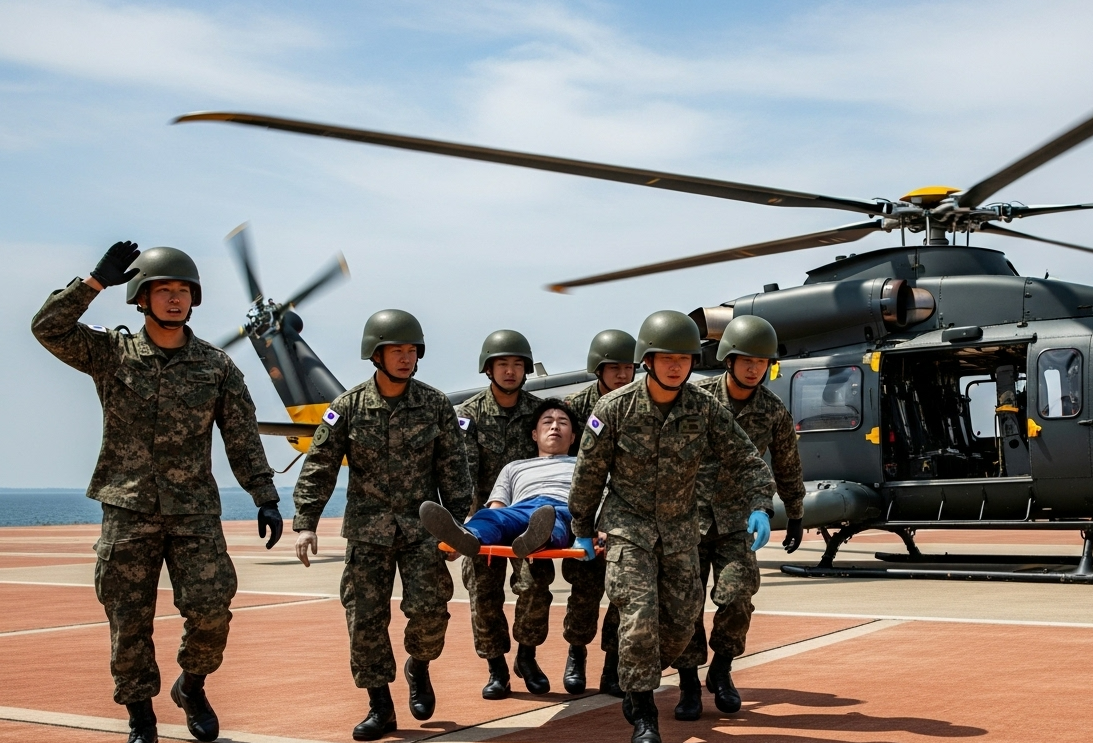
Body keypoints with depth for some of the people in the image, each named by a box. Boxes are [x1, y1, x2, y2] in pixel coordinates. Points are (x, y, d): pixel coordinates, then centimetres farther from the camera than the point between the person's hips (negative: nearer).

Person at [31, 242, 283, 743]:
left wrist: (266, 499, -2)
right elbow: (48, 328, -10)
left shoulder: (216, 365, 4)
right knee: (129, 622, 4)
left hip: (194, 513, 0)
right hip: (127, 512, 0)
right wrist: (96, 281, -14)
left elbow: (243, 439, 4)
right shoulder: (112, 354, 3)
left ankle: (191, 688, 21)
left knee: (211, 609, -7)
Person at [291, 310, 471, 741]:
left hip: (422, 527, 0)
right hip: (367, 531, 0)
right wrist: (305, 523, -9)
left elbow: (453, 469, 1)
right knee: (365, 617, 0)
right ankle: (380, 708, 14)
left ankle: (418, 667, 24)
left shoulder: (435, 405, -2)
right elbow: (319, 467, -3)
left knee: (429, 609, -9)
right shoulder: (348, 407, -3)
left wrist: (456, 523, -2)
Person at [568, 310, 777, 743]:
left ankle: (637, 685, 35)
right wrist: (582, 531, 3)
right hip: (628, 524, -3)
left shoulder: (705, 409, -11)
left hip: (679, 528, 3)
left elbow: (744, 460, -7)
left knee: (681, 621, 7)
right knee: (639, 615, -15)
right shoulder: (616, 408, -15)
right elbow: (589, 472, -4)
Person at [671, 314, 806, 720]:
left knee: (736, 597, -11)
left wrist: (796, 516, 18)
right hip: (689, 513, -1)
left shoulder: (774, 411, -3)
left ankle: (721, 671, 14)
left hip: (736, 517, 1)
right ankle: (689, 683, 13)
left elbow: (787, 467, 11)